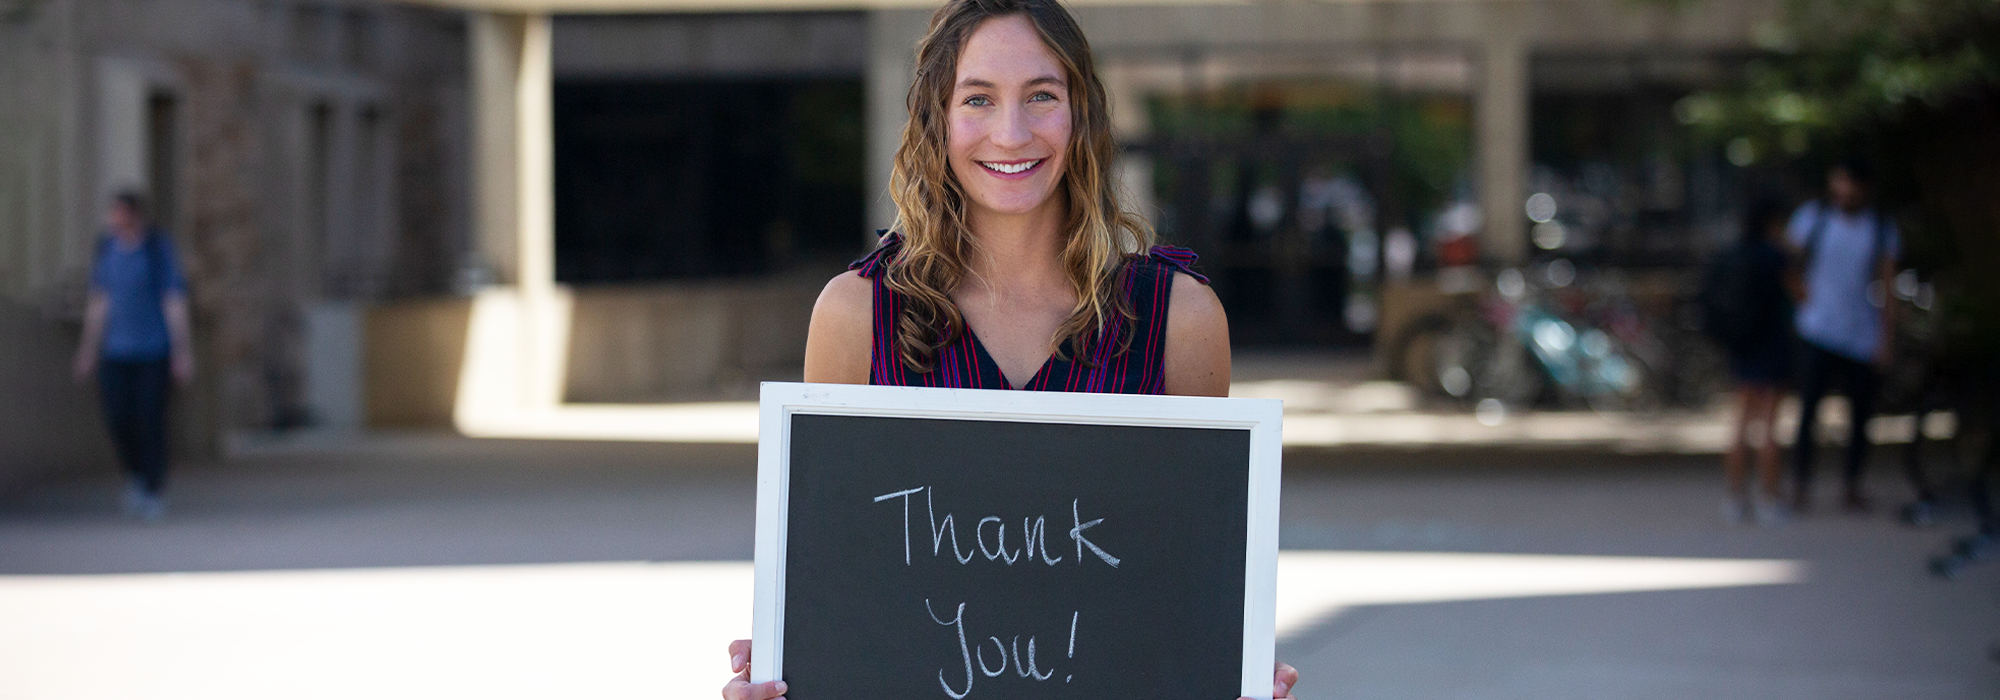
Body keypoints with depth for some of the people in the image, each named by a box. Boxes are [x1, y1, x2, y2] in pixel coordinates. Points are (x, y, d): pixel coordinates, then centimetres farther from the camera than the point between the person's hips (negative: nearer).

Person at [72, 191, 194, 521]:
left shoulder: (159, 248, -8)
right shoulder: (107, 248, 5)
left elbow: (175, 302, -8)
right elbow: (99, 302, 13)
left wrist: (182, 350, -13)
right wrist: (88, 349, 12)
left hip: (153, 349, -4)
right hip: (116, 350, 4)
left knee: (150, 418, -6)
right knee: (117, 417, -6)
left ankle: (154, 491, 7)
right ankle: (135, 474, 20)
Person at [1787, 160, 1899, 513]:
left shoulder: (1881, 229, 6)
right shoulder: (1812, 216, 4)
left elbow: (1887, 288, 6)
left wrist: (1887, 338, 0)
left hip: (1864, 335, 2)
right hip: (1818, 331, -2)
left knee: (1860, 413, 5)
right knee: (1808, 407, -11)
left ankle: (1852, 487, 17)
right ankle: (1801, 486, -7)